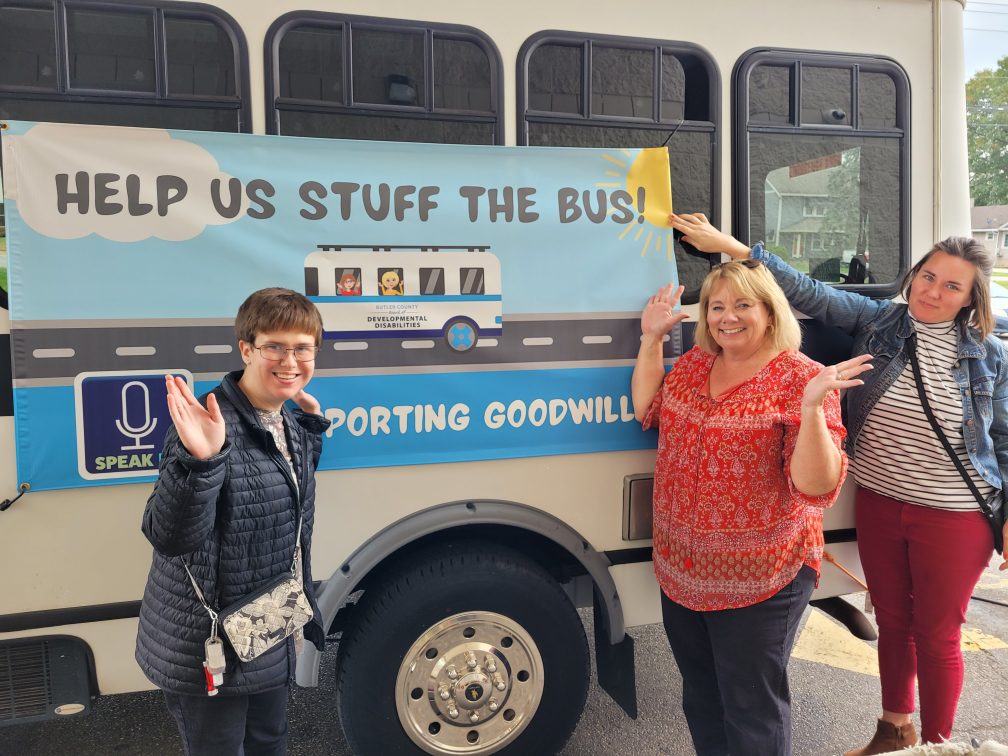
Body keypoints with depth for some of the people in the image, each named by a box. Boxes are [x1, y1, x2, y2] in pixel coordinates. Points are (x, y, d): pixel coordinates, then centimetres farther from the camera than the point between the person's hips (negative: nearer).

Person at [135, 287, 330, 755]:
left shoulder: (291, 423, 2)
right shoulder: (212, 424, -25)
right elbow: (169, 538, -29)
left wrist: (312, 428, 4)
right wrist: (199, 461, -45)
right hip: (210, 652, -8)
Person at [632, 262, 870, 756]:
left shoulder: (801, 379, -16)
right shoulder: (694, 363, 3)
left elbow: (817, 487, -21)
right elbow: (647, 411, 10)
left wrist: (812, 407, -36)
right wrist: (651, 340, 4)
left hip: (759, 581, -6)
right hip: (681, 571, 6)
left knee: (751, 712, 13)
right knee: (700, 698, 24)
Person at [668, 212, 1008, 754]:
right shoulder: (878, 322, -3)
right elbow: (809, 293, -13)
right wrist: (730, 246, -21)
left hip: (953, 518, -2)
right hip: (878, 507, 2)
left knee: (937, 637, 10)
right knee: (892, 622, 20)